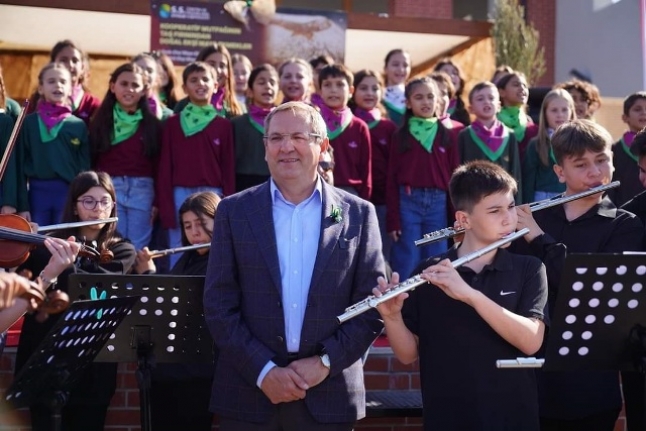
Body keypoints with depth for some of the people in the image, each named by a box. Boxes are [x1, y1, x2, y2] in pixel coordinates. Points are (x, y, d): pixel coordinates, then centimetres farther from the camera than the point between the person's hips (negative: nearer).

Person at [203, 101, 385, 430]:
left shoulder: (358, 214, 3)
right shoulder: (234, 211, 3)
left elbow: (373, 304, 2)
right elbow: (219, 305, -1)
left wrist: (325, 362, -9)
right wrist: (263, 370, -10)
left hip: (329, 395, 0)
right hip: (248, 393, 0)